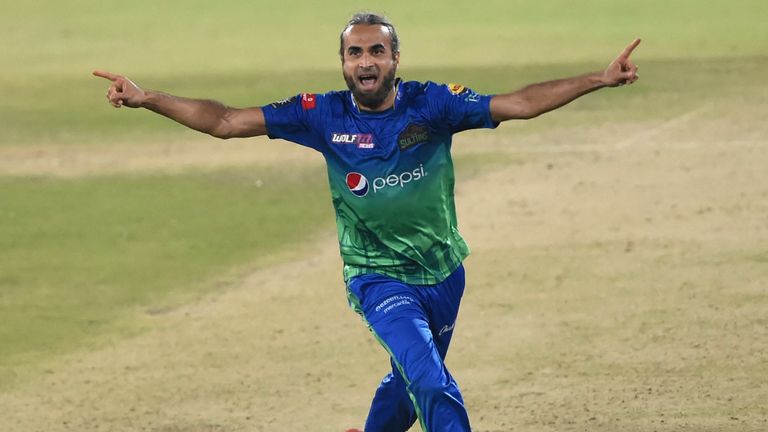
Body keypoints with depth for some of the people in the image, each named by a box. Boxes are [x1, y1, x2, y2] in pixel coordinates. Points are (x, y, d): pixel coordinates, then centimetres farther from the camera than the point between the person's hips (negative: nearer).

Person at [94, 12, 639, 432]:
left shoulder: (431, 104, -11)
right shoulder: (324, 115, -10)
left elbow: (518, 103, -19)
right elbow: (225, 121, -8)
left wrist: (599, 80, -31)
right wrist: (146, 99, -17)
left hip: (443, 274, 3)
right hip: (379, 280, -3)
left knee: (412, 381, 20)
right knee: (432, 382, -22)